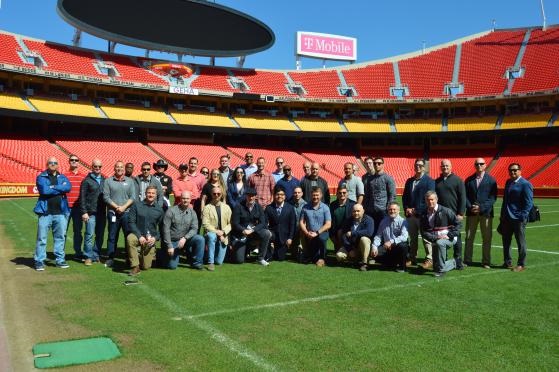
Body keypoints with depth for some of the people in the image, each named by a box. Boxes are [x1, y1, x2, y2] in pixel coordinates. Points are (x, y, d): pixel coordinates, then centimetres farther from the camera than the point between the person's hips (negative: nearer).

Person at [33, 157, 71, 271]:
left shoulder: (62, 177, 14)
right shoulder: (41, 177, 4)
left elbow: (68, 187, -7)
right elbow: (44, 190, -14)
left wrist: (53, 187, -11)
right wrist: (60, 189, -6)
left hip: (60, 212, 3)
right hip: (45, 212, -3)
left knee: (60, 237, 8)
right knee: (42, 238, -1)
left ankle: (60, 259, 16)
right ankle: (39, 261, 7)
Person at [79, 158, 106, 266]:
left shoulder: (104, 180, 12)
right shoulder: (87, 180, 0)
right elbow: (82, 198, -3)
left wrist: (107, 210, 9)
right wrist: (84, 212, -9)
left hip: (102, 213, 4)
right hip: (91, 213, -4)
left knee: (100, 236, 7)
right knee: (89, 235, -3)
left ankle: (96, 255, 18)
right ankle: (88, 257, 5)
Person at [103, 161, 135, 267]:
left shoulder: (130, 181, 10)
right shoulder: (108, 181, 7)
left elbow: (133, 197, 4)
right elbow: (106, 197, 0)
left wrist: (123, 207, -9)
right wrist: (116, 207, -10)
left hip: (127, 212, 1)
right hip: (112, 212, 0)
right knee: (112, 236, 4)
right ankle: (110, 258, 11)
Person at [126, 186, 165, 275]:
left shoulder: (159, 209, 4)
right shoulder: (136, 206, -2)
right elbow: (131, 222, -6)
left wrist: (155, 238, -12)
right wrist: (139, 236, -18)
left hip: (150, 239, 1)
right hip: (138, 235, -1)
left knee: (146, 267, -1)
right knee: (130, 238, -38)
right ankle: (135, 267, -27)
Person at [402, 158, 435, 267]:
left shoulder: (429, 181, -3)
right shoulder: (409, 181, 15)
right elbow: (405, 197, 16)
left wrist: (417, 210, -14)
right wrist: (407, 209, -1)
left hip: (423, 215, -5)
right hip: (410, 214, 6)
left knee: (426, 238, -1)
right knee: (412, 238, 12)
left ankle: (429, 259, 6)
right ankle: (412, 258, 20)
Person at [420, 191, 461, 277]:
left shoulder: (446, 211, -9)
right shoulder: (424, 215, 1)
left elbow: (457, 224, -6)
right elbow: (423, 232, -3)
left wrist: (449, 236, -16)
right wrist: (435, 237, -20)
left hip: (449, 239, -5)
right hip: (435, 241, 5)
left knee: (440, 243, -40)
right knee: (436, 267, 5)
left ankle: (441, 269, -26)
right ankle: (454, 262, 34)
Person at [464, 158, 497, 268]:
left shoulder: (491, 180, 2)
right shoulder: (469, 180, 9)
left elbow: (493, 197, -4)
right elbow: (465, 196, 7)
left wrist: (481, 207, -14)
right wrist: (470, 207, -10)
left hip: (486, 213, -2)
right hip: (471, 212, 2)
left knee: (487, 238, 3)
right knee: (469, 237, 4)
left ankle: (486, 262, 11)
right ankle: (467, 260, 12)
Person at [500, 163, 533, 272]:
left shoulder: (525, 184, -10)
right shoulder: (508, 182, 13)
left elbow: (529, 203, -12)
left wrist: (522, 216, -18)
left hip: (518, 219, -7)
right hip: (506, 218, 7)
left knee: (521, 242, 5)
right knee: (506, 241, 13)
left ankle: (521, 264, 15)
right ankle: (507, 262, 25)